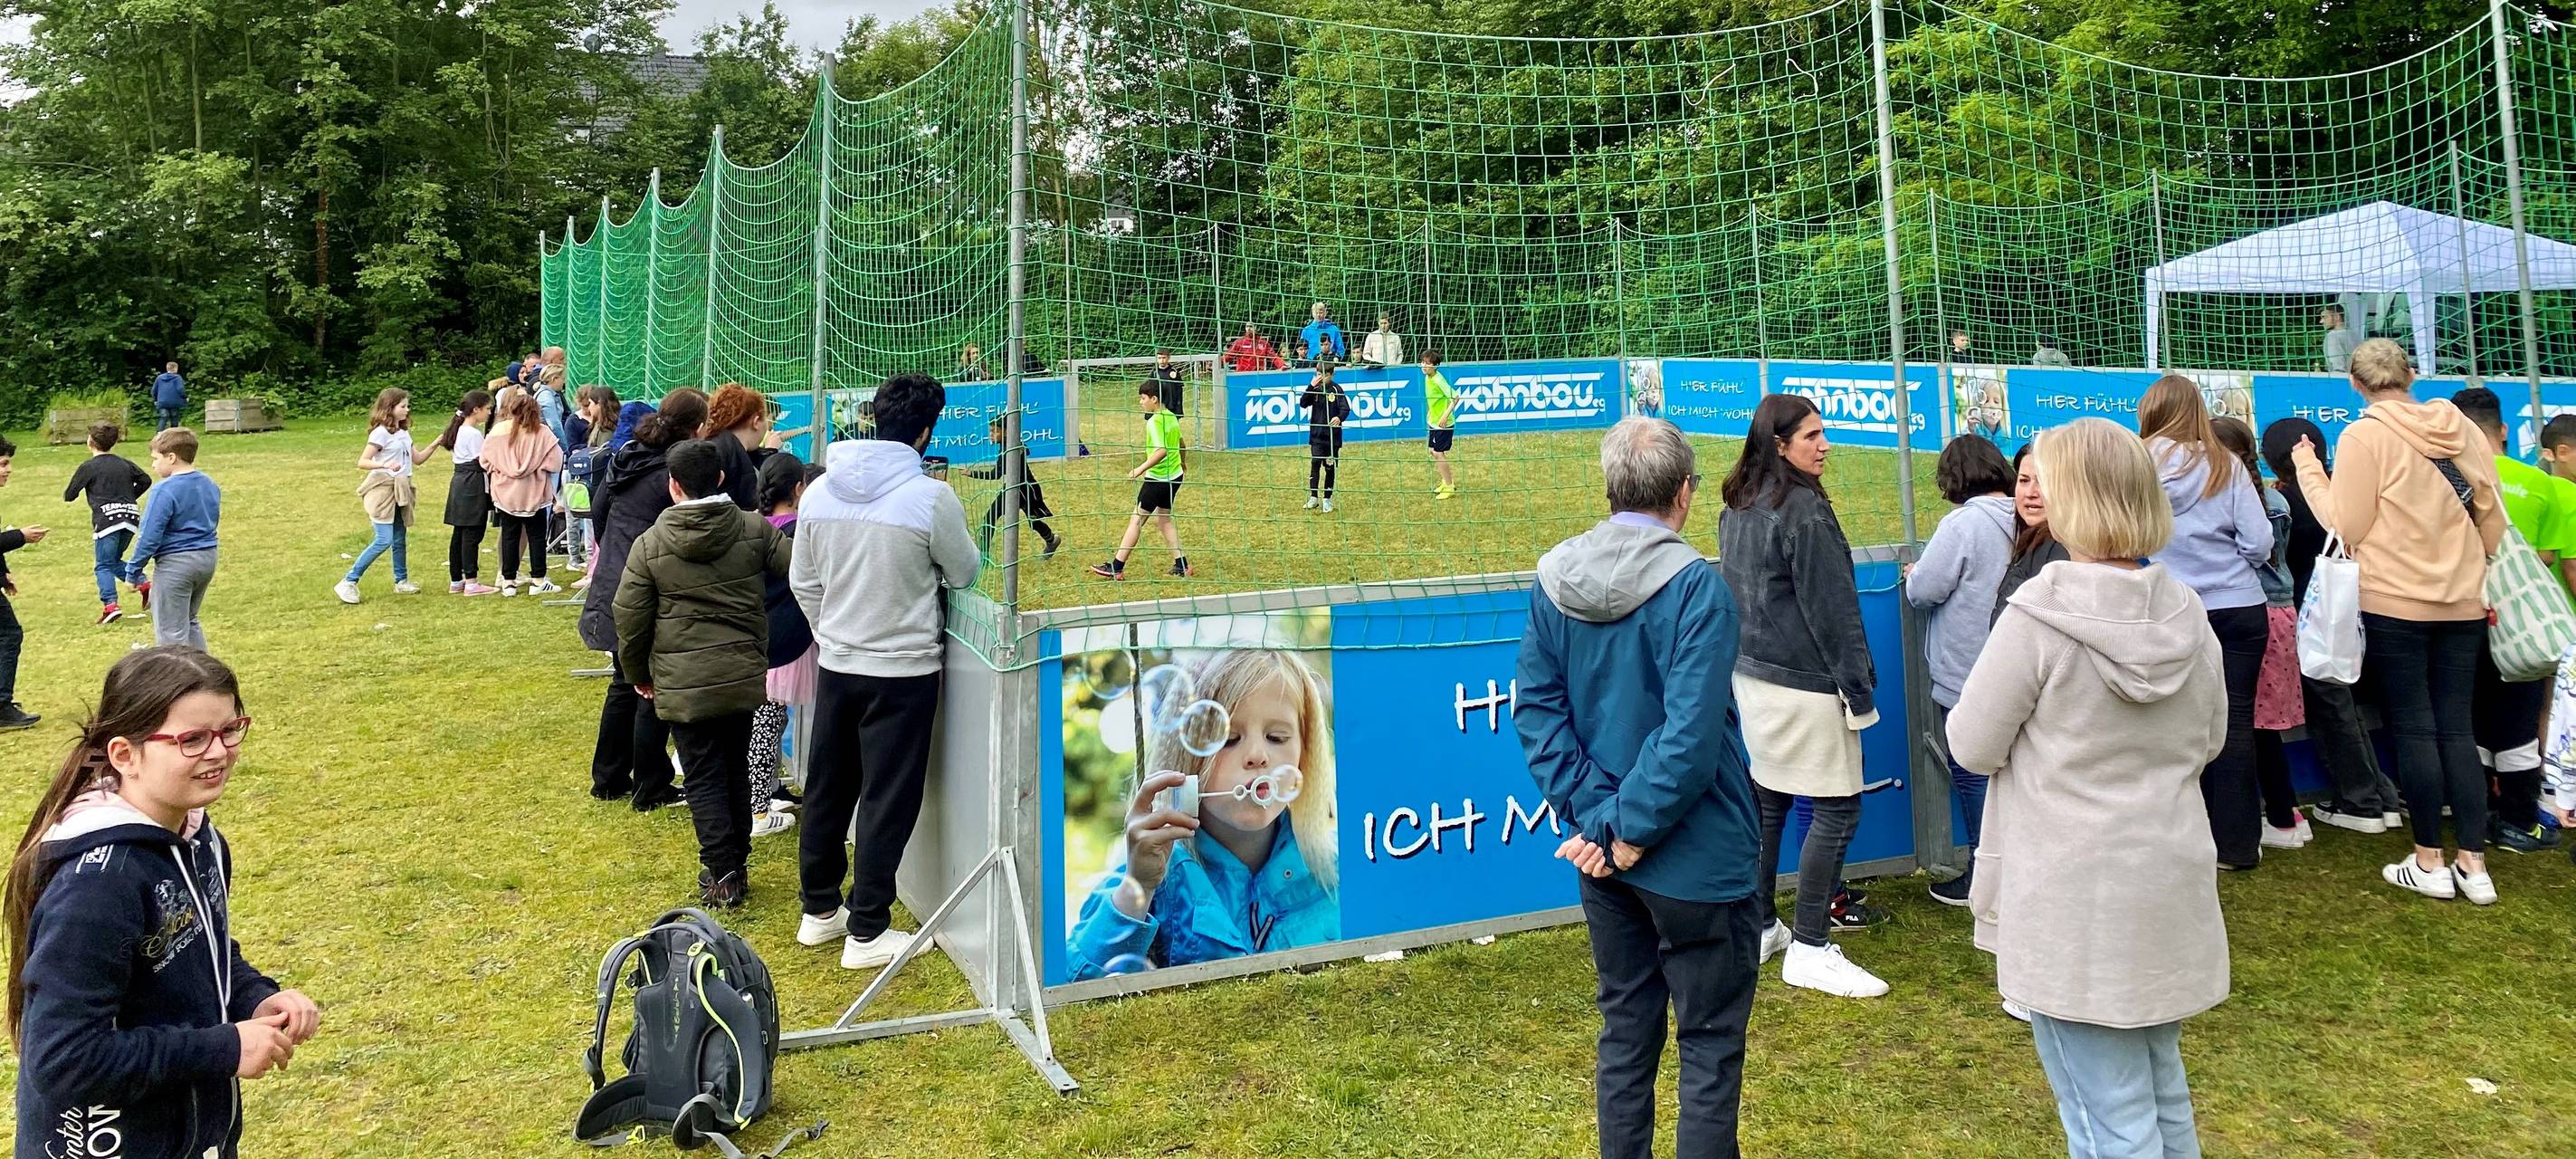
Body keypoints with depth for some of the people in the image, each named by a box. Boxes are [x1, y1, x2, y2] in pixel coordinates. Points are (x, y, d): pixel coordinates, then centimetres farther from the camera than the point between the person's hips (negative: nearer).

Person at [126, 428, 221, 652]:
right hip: (207, 558, 8)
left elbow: (150, 537, -17)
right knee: (189, 621, 23)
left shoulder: (165, 491, -17)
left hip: (175, 564, -8)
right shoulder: (210, 486, 7)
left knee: (171, 631, 0)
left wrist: (133, 571, -8)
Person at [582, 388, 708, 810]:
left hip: (612, 591, 8)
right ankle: (650, 789, 13)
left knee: (624, 684, 20)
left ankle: (608, 779, 29)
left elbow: (598, 510, 17)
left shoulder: (626, 458, 6)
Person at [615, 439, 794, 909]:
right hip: (744, 676, 3)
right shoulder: (755, 530, -5)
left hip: (682, 684, -3)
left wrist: (640, 675, 12)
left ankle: (722, 874, 5)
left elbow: (630, 620, -3)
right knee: (736, 769, 17)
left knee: (703, 777, 7)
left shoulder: (649, 545, -7)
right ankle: (738, 864, 25)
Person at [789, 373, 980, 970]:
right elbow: (965, 573, -4)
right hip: (904, 669, -5)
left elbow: (803, 581, 8)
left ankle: (820, 910, 30)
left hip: (835, 666, 6)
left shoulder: (820, 492, 0)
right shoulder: (930, 497, -17)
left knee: (827, 789, 16)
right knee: (888, 801, 4)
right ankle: (867, 931, 11)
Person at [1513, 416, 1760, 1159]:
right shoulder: (1694, 585, -19)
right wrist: (1632, 832, -14)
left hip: (1604, 856, 6)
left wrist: (1595, 816, -6)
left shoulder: (1552, 580, -1)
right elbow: (1692, 737, -24)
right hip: (1696, 859, -6)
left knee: (1625, 1032, 19)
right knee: (1711, 1048, 9)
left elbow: (1538, 709, -3)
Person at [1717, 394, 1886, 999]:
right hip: (1803, 683, -9)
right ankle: (1809, 950, 2)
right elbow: (1832, 609, -16)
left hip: (1750, 673, 9)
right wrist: (1860, 690, -11)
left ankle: (1760, 926, 25)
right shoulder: (1803, 509, -17)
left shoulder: (1737, 507, 10)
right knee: (1837, 808, -2)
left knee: (1767, 798, 16)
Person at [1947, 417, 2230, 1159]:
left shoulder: (2038, 617, -19)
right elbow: (2209, 740, 12)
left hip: (2076, 896, -6)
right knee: (2163, 1091, 23)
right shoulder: (2187, 612, 0)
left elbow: (1973, 748, -11)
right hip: (2170, 882, 7)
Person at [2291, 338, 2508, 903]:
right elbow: (2492, 520, 9)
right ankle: (2473, 865, 10)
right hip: (2463, 602, 5)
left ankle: (2429, 862, 10)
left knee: (2413, 730, 3)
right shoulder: (2463, 430, 5)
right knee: (2457, 728, 9)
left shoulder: (2364, 436, -11)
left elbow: (2348, 528, -9)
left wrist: (2309, 470, 0)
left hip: (2393, 602, -4)